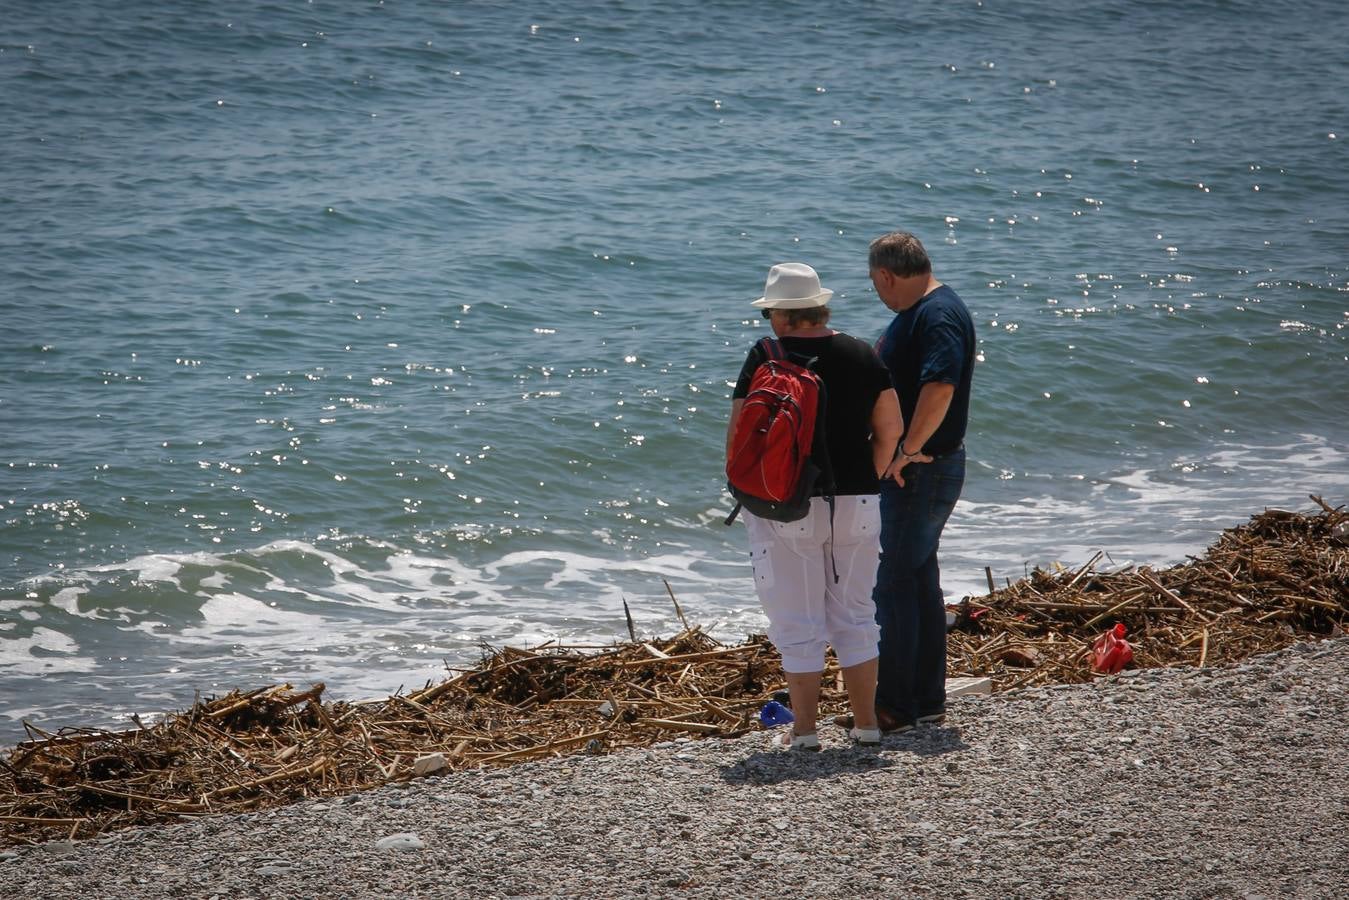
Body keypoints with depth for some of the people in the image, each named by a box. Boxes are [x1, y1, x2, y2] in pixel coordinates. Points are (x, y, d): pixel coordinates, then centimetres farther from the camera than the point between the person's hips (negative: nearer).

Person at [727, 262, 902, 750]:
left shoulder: (766, 359, -8)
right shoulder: (863, 356, 3)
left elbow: (739, 432, -10)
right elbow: (890, 429, 5)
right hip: (857, 504, 4)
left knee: (798, 622, 4)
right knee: (855, 616, 13)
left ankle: (804, 730, 7)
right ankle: (866, 724, 16)